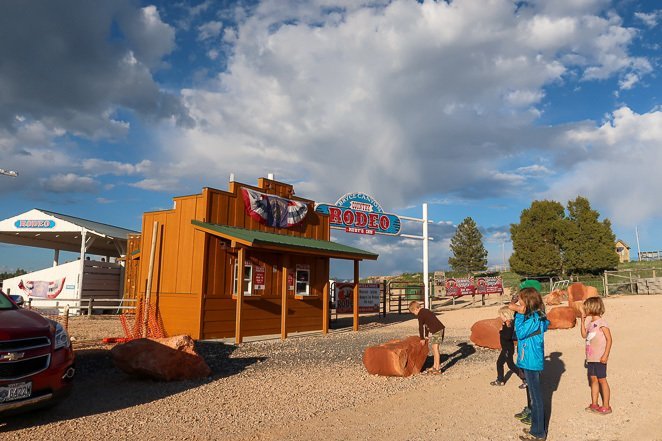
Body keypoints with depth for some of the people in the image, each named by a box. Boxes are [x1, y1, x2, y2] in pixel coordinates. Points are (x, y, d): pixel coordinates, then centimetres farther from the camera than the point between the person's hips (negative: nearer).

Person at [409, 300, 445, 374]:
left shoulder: (420, 314, -9)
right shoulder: (426, 311, 20)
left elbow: (421, 327, -4)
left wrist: (422, 338, 7)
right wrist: (426, 336, 30)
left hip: (436, 330, -10)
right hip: (440, 328, 10)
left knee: (435, 349, -6)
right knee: (434, 348, 17)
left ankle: (438, 369, -3)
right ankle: (435, 366, 26)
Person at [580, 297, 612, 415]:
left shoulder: (601, 322, -13)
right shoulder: (589, 322, 10)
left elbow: (609, 339, -14)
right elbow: (584, 335, 13)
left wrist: (605, 355, -18)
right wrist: (583, 319, 10)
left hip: (599, 358, -8)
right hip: (591, 357, 8)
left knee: (602, 380, 1)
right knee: (593, 379, 12)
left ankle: (606, 406, 12)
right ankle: (594, 404, 20)